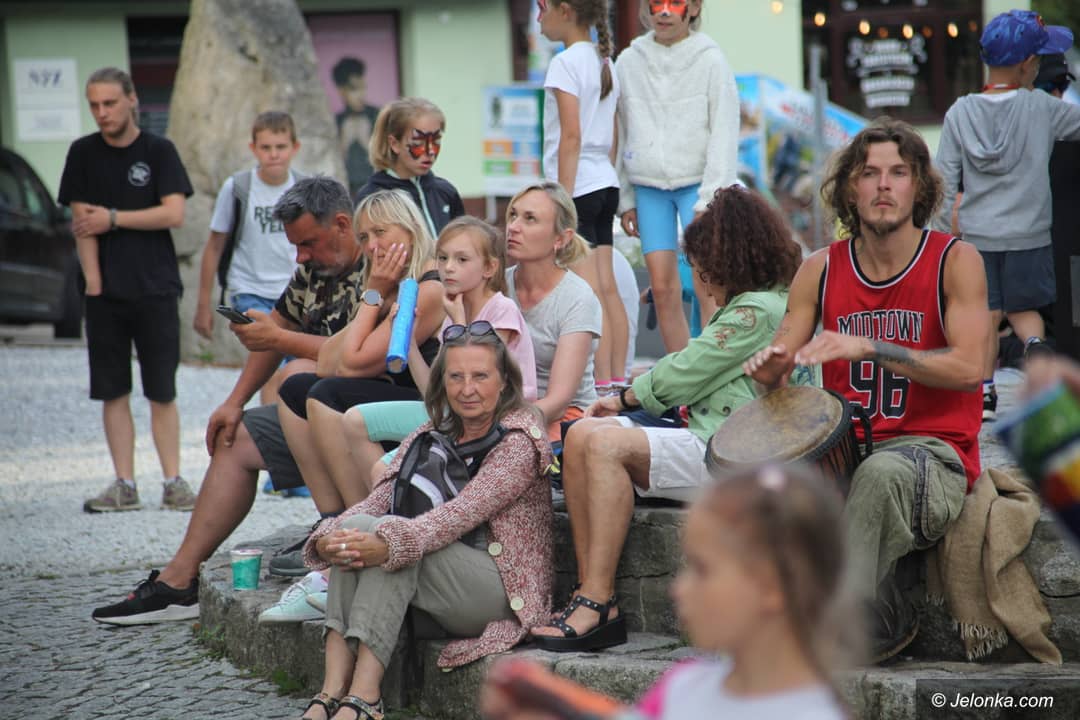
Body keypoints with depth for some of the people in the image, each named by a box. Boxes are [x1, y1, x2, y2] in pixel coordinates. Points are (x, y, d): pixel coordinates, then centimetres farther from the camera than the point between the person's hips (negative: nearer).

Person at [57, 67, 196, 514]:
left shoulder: (158, 152, 1)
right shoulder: (84, 154, 6)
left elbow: (174, 213, -9)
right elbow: (82, 221, 1)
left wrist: (113, 218, -10)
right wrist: (93, 280, -7)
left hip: (155, 290, -2)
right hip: (106, 292, 2)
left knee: (162, 393, 0)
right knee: (113, 392, 3)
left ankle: (173, 482, 5)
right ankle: (124, 485, 8)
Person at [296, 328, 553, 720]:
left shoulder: (519, 439, -7)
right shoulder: (430, 437, 15)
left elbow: (463, 513, -22)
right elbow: (378, 500, 2)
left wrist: (391, 544, -38)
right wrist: (329, 538, -21)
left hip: (503, 587, -6)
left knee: (391, 536, -28)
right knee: (357, 530, -20)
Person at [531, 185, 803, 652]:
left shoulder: (758, 310, -10)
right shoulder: (750, 305, 23)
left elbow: (682, 376, -9)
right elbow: (698, 376, 23)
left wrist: (626, 397, 9)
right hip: (706, 442, 10)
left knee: (607, 443, -25)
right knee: (582, 436, -7)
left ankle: (597, 605, -27)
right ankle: (590, 597, -16)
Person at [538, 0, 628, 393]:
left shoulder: (566, 62, -11)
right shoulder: (604, 62, 14)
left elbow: (571, 136, -16)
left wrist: (562, 198, -16)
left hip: (577, 184, -9)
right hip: (606, 183, 9)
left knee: (589, 293, -9)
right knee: (608, 289, 8)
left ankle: (602, 385, -11)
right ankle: (618, 381, 10)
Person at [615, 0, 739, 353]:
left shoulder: (710, 61, -2)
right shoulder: (629, 63, 9)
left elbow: (723, 135, -5)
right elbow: (622, 135, 14)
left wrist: (709, 201, -12)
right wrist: (625, 199, 11)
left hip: (697, 183, -3)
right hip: (649, 188, 3)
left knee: (706, 286, -13)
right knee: (663, 288, 0)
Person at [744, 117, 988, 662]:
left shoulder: (954, 261, -1)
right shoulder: (821, 270, 10)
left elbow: (970, 367, -14)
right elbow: (775, 372, 9)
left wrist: (869, 347, -23)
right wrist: (770, 367, -18)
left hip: (932, 454, -4)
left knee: (881, 473, -39)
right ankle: (884, 624, -17)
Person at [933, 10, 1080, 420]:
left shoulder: (960, 113, -3)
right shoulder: (1042, 109, -9)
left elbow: (944, 182, -1)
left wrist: (941, 232, 7)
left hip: (977, 235, 1)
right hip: (1027, 234, -1)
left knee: (986, 314, 11)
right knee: (1024, 307, 14)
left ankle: (985, 391, 7)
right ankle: (1035, 344, -16)